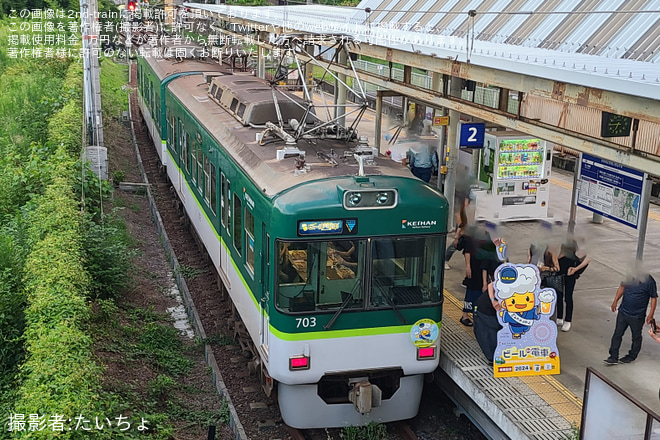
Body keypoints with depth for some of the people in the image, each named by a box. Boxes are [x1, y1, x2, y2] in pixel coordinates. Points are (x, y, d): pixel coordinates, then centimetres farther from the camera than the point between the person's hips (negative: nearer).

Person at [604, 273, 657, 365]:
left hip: (637, 316, -4)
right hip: (623, 312, 5)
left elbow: (654, 298, -10)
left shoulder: (649, 281, -19)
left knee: (636, 337, 15)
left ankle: (632, 356, 34)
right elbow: (622, 287, 12)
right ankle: (614, 357, 16)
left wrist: (651, 314, -11)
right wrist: (615, 301, 11)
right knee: (617, 334, 8)